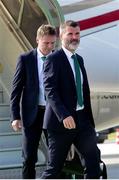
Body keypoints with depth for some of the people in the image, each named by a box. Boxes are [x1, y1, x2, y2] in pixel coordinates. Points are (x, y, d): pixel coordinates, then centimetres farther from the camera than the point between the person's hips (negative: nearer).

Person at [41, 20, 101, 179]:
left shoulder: (79, 59, 17)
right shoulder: (53, 59, -8)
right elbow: (50, 91, -18)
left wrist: (89, 119, 14)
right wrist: (64, 116, -29)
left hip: (82, 119, 7)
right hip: (61, 122, -7)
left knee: (94, 157, -4)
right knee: (54, 167, 1)